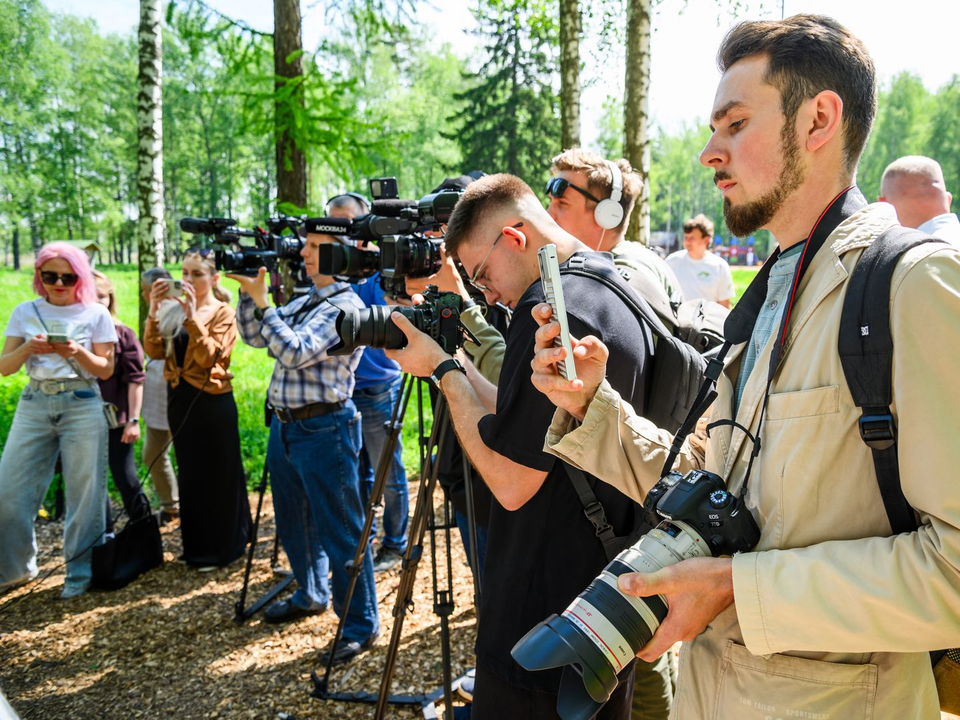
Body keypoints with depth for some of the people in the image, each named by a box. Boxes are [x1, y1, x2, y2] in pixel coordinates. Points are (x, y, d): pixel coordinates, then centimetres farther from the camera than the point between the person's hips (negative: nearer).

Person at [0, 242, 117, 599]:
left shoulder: (96, 314, 2)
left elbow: (105, 369, 1)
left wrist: (78, 352, -17)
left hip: (82, 406, -2)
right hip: (34, 405, 3)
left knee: (83, 492, 0)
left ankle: (80, 572, 14)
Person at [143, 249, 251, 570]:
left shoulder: (223, 313, -7)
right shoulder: (175, 309, 7)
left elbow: (208, 356, -20)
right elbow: (155, 352, -3)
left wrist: (192, 318, -26)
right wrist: (154, 313, -14)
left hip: (212, 401, -6)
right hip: (180, 399, 6)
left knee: (217, 476, 3)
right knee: (190, 474, 16)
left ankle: (219, 550, 16)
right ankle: (196, 546, 29)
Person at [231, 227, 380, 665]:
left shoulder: (346, 306, -14)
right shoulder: (302, 302, 14)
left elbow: (296, 352, -23)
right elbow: (254, 337, 15)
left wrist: (261, 302, -19)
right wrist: (248, 294, 2)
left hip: (323, 428, -9)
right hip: (284, 424, 9)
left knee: (339, 532, -2)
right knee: (294, 522, 22)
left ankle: (361, 625, 9)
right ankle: (311, 595, 42)